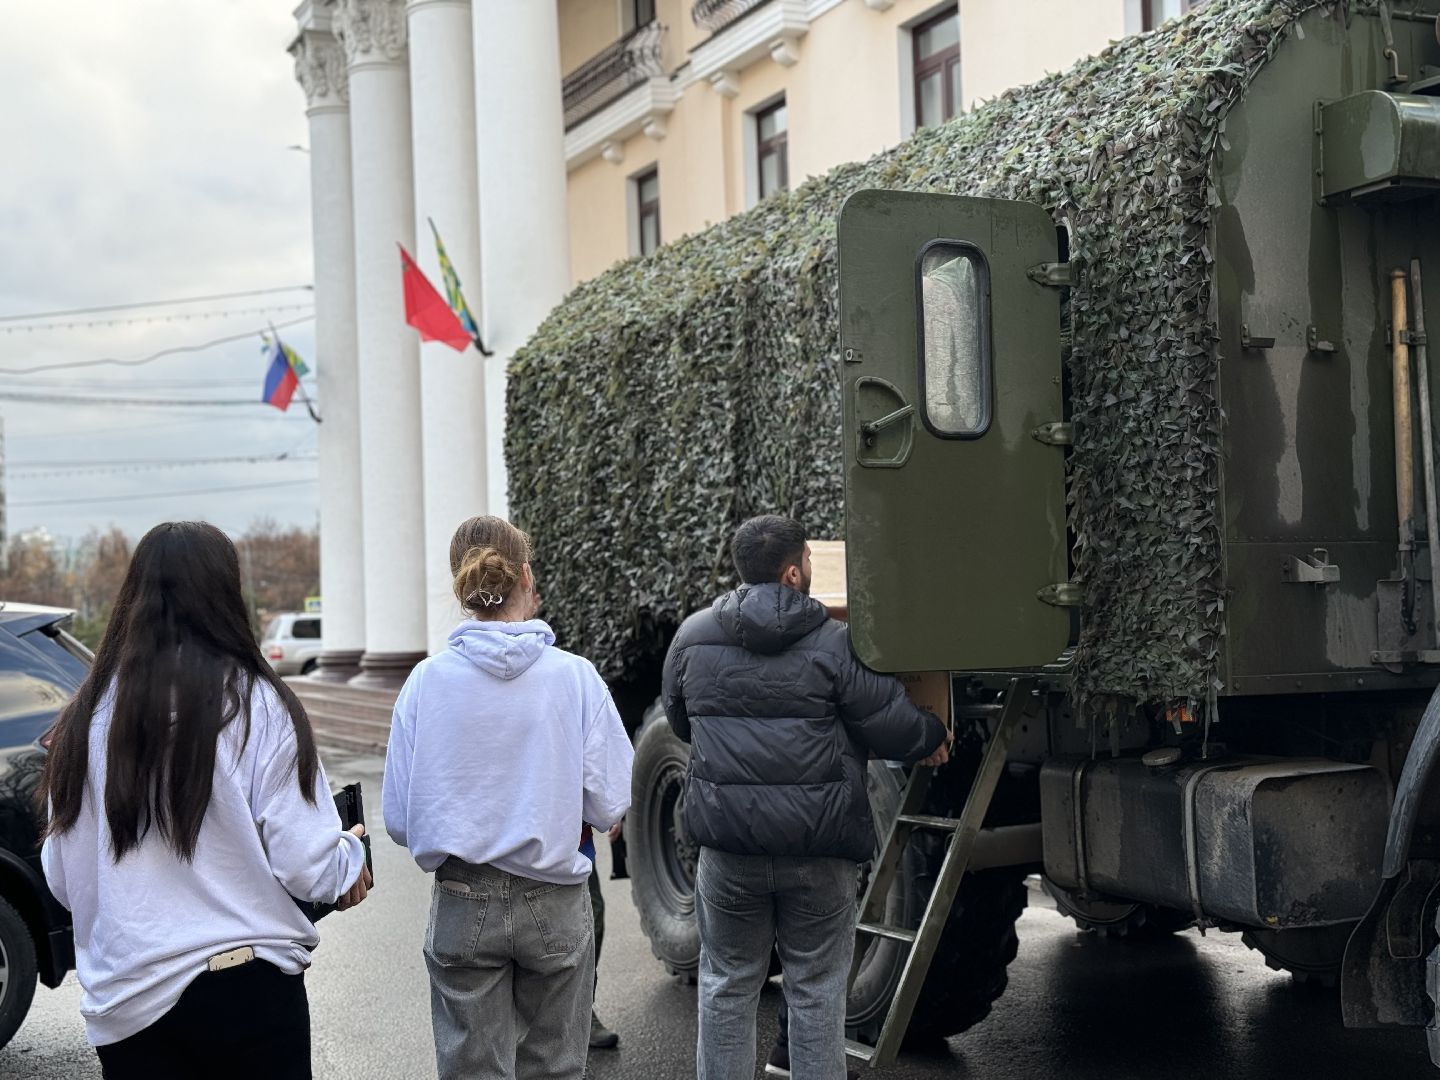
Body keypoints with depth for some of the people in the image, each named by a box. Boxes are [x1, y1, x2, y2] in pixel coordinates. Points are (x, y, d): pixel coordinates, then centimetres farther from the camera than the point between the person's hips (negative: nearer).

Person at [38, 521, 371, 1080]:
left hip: (127, 1002, 3)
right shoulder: (256, 704, -9)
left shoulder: (87, 717, -2)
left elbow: (62, 879, 4)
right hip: (250, 988, -3)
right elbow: (303, 862, -9)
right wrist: (351, 858, 12)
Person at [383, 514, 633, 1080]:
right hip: (554, 901, 0)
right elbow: (609, 806, -8)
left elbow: (399, 820, -5)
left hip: (462, 905, 0)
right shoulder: (575, 677, -11)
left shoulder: (427, 681, -9)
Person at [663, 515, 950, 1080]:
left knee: (726, 984, 15)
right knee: (816, 990, 10)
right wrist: (932, 738, 14)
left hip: (727, 844, 3)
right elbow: (892, 727, -8)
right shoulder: (834, 642, -10)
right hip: (817, 846, -3)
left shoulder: (692, 636, 2)